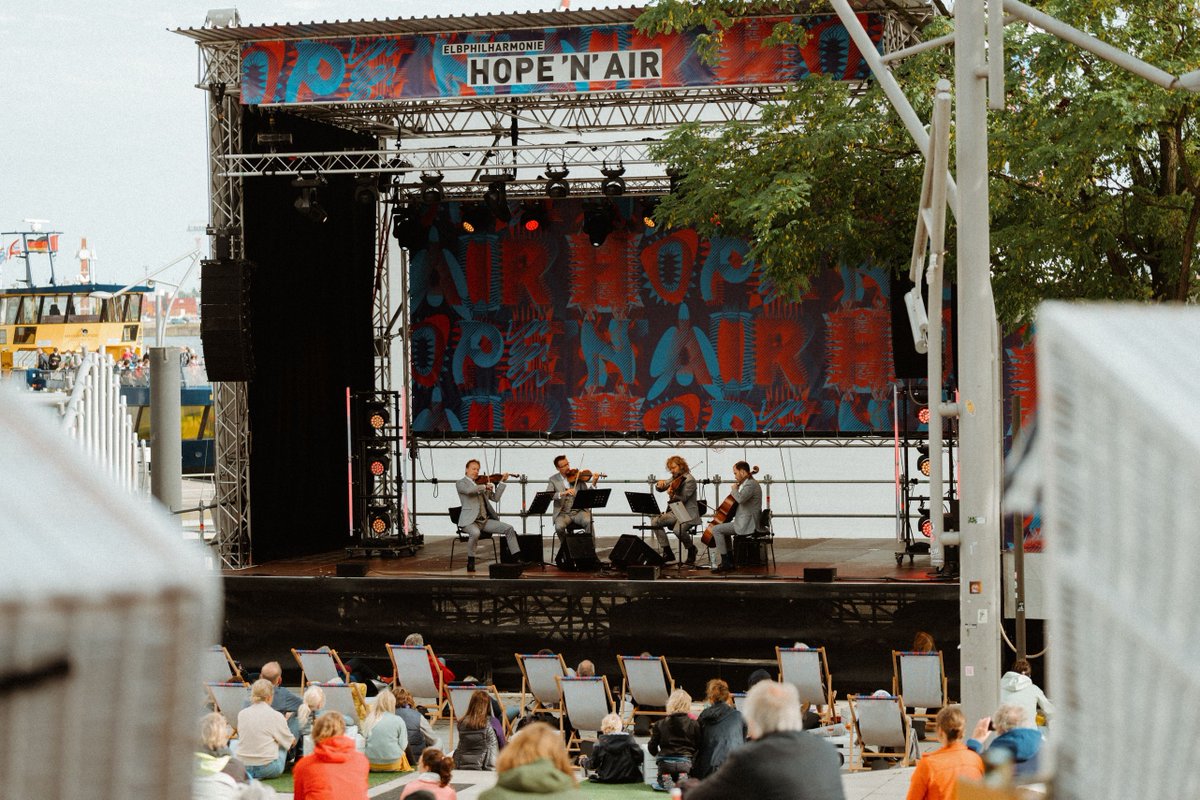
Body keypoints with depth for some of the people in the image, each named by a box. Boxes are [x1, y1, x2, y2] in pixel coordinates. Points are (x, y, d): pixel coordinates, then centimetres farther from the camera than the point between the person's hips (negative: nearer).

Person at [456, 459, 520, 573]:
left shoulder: (481, 483, 20)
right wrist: (484, 486, -15)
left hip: (485, 520, 6)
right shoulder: (461, 483, 2)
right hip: (470, 521, -6)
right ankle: (470, 562, -21)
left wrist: (502, 482, 8)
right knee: (475, 533, -39)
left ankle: (518, 559, -5)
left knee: (509, 528, -8)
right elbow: (468, 490, -22)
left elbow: (495, 498, 15)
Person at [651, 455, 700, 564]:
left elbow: (682, 499, -21)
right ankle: (667, 552, -5)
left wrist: (672, 496, -40)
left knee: (678, 529, -35)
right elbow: (660, 489, 13)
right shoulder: (674, 478, 11)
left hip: (688, 514, -8)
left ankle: (691, 549, -3)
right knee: (655, 521, -10)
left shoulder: (689, 480, -12)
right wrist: (660, 484, -11)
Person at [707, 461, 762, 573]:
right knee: (723, 528, 30)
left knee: (716, 529, -14)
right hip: (747, 522, 11)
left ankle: (725, 563, -13)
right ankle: (730, 561, 26)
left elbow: (740, 499, -34)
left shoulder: (751, 484, -17)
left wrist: (734, 489, -16)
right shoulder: (750, 483, 16)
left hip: (746, 525, -11)